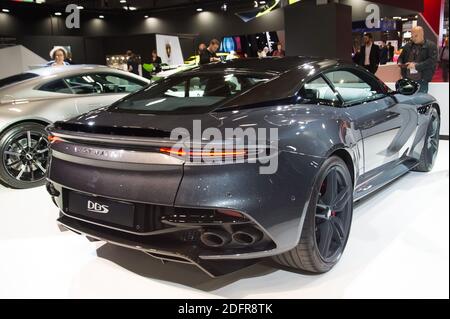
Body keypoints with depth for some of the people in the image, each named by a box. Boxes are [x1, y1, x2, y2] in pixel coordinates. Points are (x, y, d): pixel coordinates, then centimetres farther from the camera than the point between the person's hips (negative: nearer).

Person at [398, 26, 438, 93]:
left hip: (422, 81, -4)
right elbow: (401, 57, 23)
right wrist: (400, 63, -2)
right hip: (407, 80, 5)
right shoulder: (408, 45, 10)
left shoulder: (431, 46, -6)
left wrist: (416, 65, -24)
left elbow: (432, 61, -17)